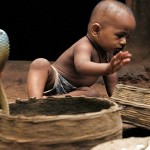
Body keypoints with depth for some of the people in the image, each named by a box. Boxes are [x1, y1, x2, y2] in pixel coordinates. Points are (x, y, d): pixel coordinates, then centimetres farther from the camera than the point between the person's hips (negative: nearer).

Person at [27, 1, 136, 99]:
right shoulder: (84, 47, -28)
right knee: (41, 63, -33)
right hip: (54, 82, -7)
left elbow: (110, 76, 13)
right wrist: (107, 68, -67)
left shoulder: (108, 52, -1)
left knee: (93, 94, -24)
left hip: (72, 91, 7)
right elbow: (81, 66, -50)